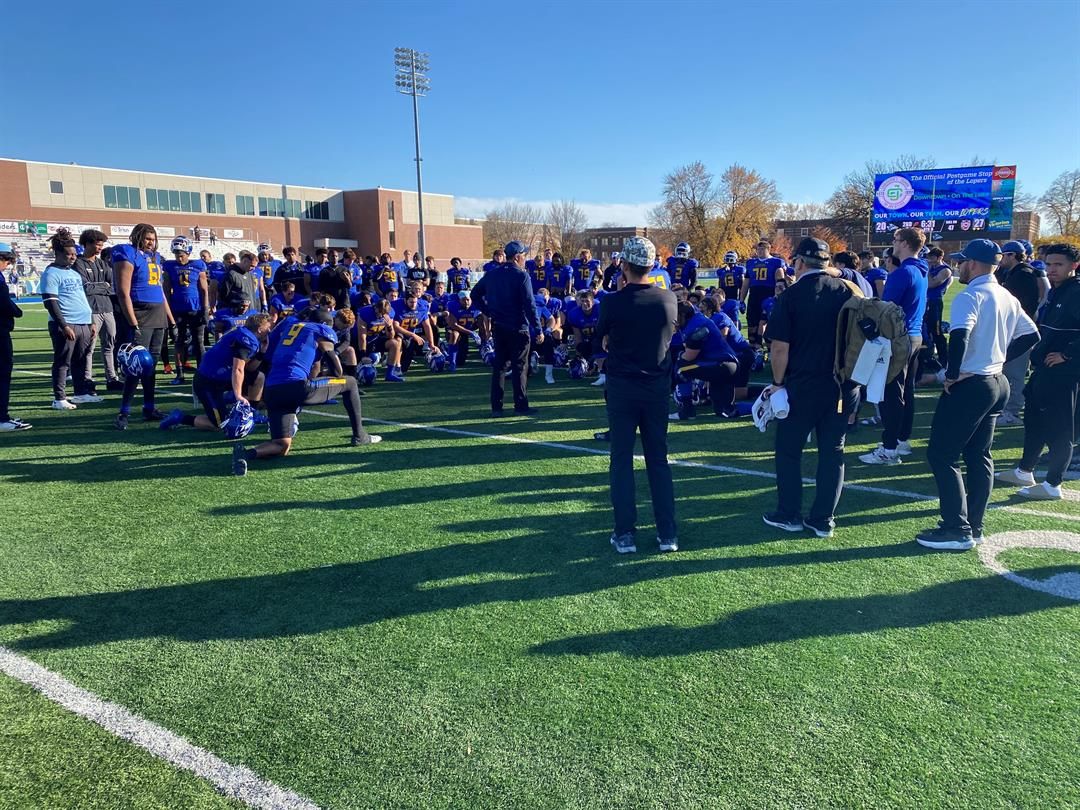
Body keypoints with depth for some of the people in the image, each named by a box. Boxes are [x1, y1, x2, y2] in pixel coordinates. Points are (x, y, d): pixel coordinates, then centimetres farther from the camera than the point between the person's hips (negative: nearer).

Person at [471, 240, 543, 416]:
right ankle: (521, 405, 6)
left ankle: (496, 406, 12)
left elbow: (475, 294, 14)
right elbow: (529, 305, -16)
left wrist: (488, 312, 14)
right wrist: (538, 329, -13)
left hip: (498, 327, 6)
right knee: (519, 366, 2)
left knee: (498, 365, 11)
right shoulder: (521, 276, -11)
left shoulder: (491, 274, 8)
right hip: (518, 328, -6)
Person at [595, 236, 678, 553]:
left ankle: (625, 533, 9)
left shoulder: (613, 302, -13)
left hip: (622, 388, -3)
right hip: (658, 387, 3)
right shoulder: (669, 299, -3)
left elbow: (602, 337, 5)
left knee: (621, 460, 6)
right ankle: (667, 533, 14)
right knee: (658, 459, 11)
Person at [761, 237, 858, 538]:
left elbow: (780, 347, -12)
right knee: (832, 452, 11)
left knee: (788, 450, 11)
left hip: (802, 386, -4)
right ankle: (823, 519, 17)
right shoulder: (848, 291, 2)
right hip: (843, 386, 4)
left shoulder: (791, 295, -9)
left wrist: (778, 383, 0)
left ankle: (789, 515, 18)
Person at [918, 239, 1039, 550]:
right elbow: (1030, 335, 20)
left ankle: (957, 530, -3)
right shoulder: (1008, 298, 13)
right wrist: (999, 357, 15)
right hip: (998, 384, 10)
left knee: (941, 455, -4)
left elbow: (959, 336, -30)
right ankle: (974, 527, 21)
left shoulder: (971, 296, -15)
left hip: (969, 386, -10)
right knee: (979, 457, 15)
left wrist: (952, 374, -18)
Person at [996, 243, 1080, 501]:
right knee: (1034, 421, 19)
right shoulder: (1054, 292, 13)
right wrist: (1038, 353, 13)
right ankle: (1024, 472, 32)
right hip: (1042, 369, 10)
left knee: (1058, 429, 0)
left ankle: (1052, 485, 9)